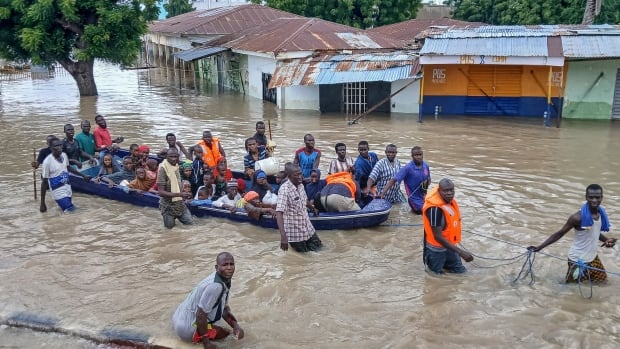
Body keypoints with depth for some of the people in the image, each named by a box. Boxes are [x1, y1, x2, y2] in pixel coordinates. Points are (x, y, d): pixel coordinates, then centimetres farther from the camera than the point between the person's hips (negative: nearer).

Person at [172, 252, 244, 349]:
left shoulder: (225, 280, 1)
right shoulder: (215, 286, -28)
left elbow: (225, 308, 12)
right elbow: (200, 315, -26)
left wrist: (236, 326, -3)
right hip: (187, 329, -8)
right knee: (225, 332, 4)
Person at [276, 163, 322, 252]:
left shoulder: (301, 185, -3)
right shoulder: (284, 189, -26)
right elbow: (279, 213, -35)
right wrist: (283, 236, -45)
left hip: (307, 227, 7)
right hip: (294, 231, -7)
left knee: (317, 247, 13)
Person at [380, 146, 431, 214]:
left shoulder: (426, 166, -4)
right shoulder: (407, 168, -21)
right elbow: (393, 180, -26)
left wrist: (426, 183, -12)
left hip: (424, 196, 6)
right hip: (415, 198, -6)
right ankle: (415, 209, 19)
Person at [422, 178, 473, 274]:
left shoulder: (449, 200, -8)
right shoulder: (435, 208, -33)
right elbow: (438, 237, -30)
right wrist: (460, 252, -31)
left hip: (449, 245, 8)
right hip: (437, 249, -8)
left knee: (460, 271, 14)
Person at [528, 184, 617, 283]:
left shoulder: (601, 213, -3)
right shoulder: (578, 217, -25)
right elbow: (559, 234, -18)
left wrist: (607, 240, -4)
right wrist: (539, 247, -22)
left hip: (593, 257, 7)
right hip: (578, 260, -7)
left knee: (601, 280, 19)